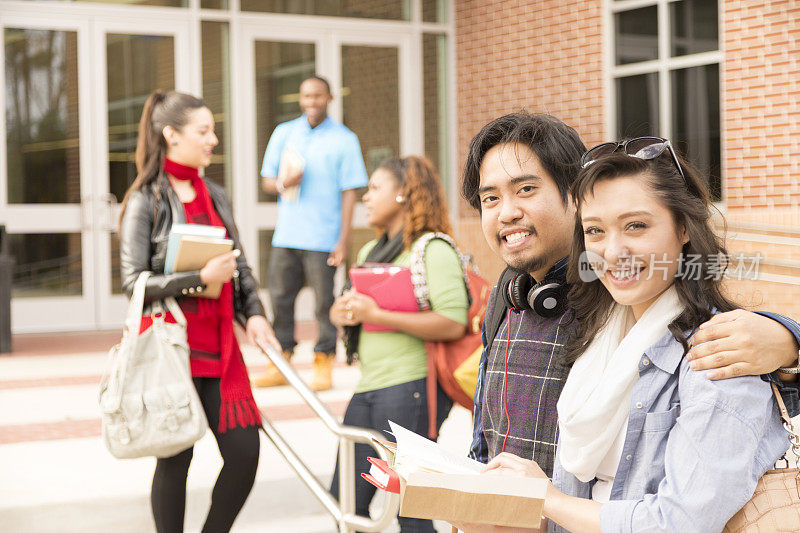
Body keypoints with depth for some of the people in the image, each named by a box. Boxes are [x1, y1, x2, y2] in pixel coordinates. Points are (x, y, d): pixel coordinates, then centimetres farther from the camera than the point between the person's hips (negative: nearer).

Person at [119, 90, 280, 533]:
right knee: (176, 457, 1)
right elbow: (133, 281, -10)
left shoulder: (216, 196, 15)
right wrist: (201, 277, -18)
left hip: (219, 344, 6)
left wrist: (254, 313, 2)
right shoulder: (145, 200, -4)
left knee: (244, 452, 1)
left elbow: (240, 267, 19)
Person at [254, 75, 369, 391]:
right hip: (286, 235, 4)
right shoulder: (283, 134, 13)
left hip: (322, 238, -4)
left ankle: (323, 365, 6)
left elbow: (349, 193, -1)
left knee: (324, 301, -2)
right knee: (280, 297, 4)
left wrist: (343, 241, -8)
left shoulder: (344, 139, 2)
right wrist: (282, 183, -10)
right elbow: (266, 180, 15)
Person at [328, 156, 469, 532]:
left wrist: (376, 315, -19)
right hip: (369, 388, 9)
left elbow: (453, 324, -20)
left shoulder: (434, 250, -8)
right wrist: (342, 312, 1)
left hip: (411, 387, -9)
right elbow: (346, 309, 27)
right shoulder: (370, 252, 20)